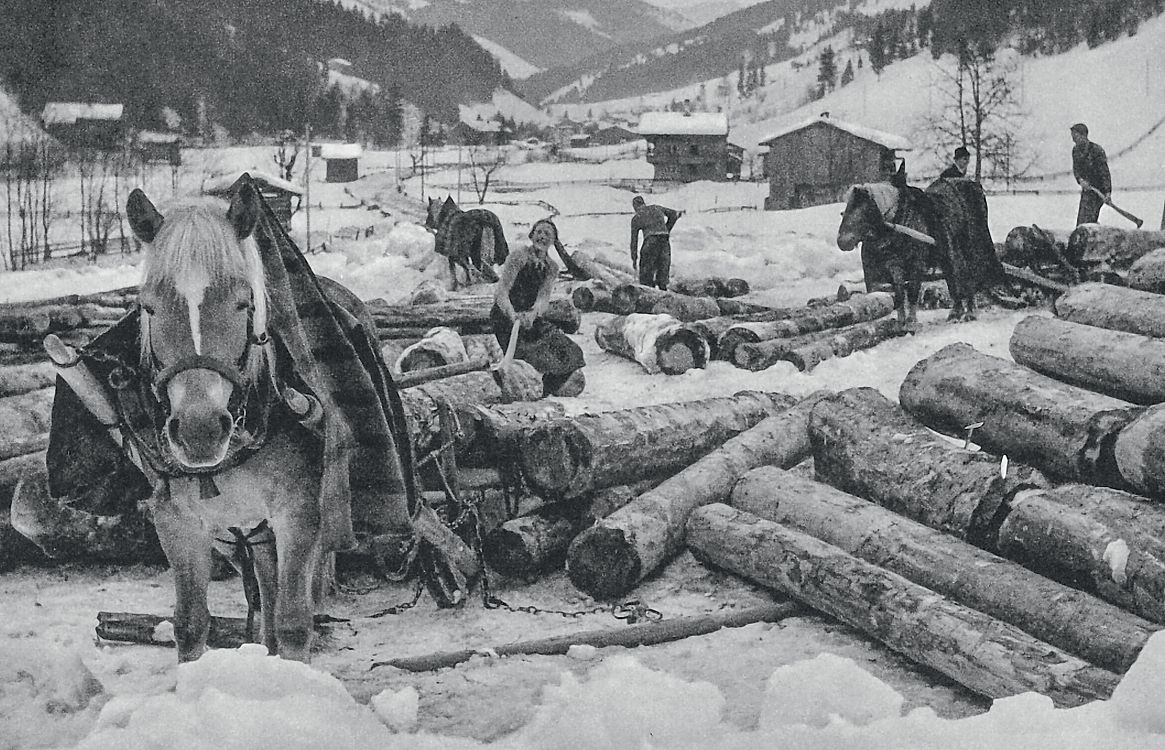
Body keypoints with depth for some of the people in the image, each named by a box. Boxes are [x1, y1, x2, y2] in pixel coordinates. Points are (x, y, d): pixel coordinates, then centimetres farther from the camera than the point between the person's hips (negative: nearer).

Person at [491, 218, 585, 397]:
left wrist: (533, 314, -29)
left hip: (530, 317, 6)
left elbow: (544, 298, -6)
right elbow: (501, 292, -18)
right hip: (505, 316, -6)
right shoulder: (519, 256, -10)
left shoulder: (551, 267, 7)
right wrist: (513, 315, -35)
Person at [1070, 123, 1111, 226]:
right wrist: (1080, 180, -20)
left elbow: (1104, 172, -20)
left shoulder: (1096, 150, -18)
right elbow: (1075, 168, 2)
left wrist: (1107, 192, -27)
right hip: (1086, 187, 8)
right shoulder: (1075, 150, 5)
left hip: (1098, 189, -8)